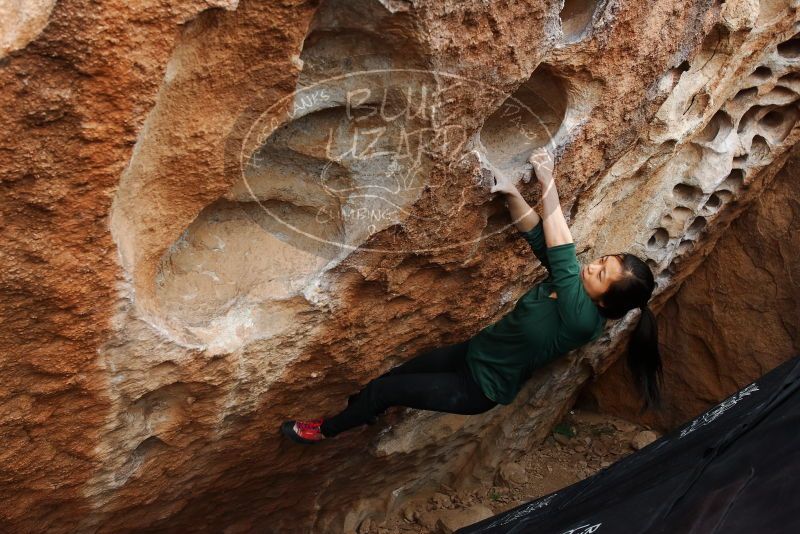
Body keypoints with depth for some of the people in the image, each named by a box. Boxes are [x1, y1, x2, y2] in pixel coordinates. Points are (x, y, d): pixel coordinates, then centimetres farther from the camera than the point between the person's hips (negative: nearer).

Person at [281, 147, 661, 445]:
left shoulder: (582, 319, -32)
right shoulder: (577, 284, -9)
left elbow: (560, 252, -36)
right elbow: (538, 238, -8)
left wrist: (547, 184, -33)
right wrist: (512, 194, -23)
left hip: (482, 388, -7)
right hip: (473, 352, 7)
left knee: (387, 389, -1)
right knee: (400, 370, 13)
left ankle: (327, 430, 24)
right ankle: (357, 412, 40)